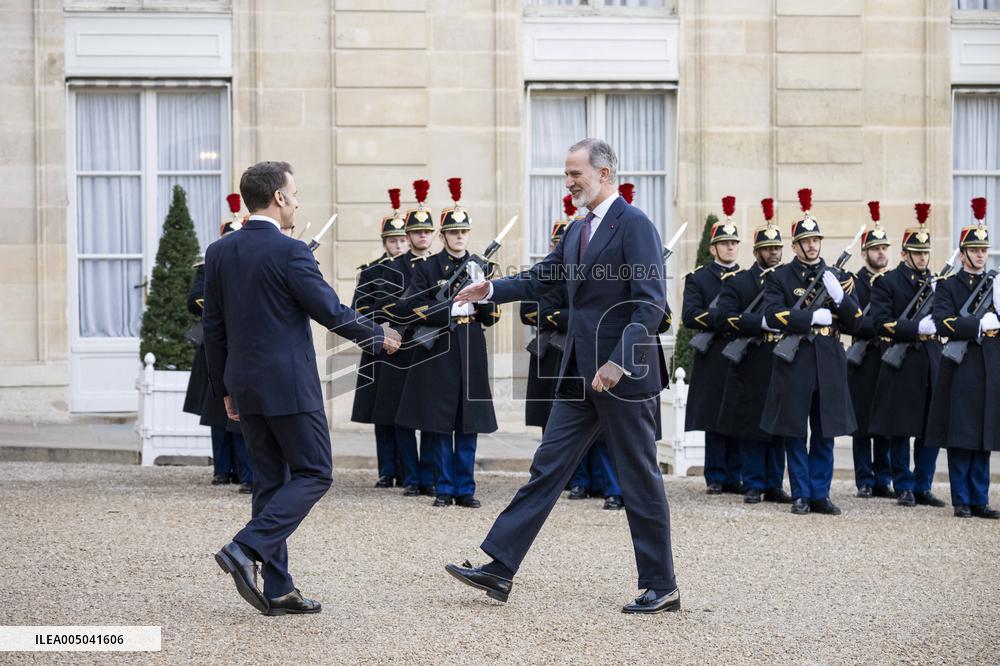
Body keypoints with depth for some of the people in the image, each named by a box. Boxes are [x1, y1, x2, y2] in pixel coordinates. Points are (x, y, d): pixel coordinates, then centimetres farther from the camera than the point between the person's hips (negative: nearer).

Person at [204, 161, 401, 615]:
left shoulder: (219, 252, 7)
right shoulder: (290, 252, -14)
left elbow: (213, 325, 11)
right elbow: (331, 312, -11)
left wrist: (224, 389, 19)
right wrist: (379, 336, 6)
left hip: (245, 385, 7)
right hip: (289, 385, -7)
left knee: (271, 482, 11)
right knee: (314, 474, 2)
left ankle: (278, 590, 11)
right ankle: (246, 549, -13)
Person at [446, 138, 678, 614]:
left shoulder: (634, 225, -12)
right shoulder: (578, 231, 15)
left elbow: (651, 303, -18)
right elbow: (541, 277, 17)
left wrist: (619, 363, -24)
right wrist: (492, 290, -1)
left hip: (622, 375, -8)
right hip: (581, 376, 8)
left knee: (640, 480, 0)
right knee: (547, 467, 6)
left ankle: (661, 587, 10)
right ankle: (499, 568, 7)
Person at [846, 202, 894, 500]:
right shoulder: (854, 283, -2)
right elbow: (853, 324, -13)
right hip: (864, 361, -4)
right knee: (862, 424, 1)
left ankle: (883, 480, 13)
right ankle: (865, 481, 8)